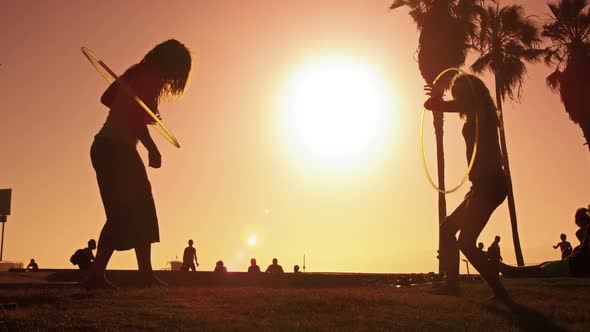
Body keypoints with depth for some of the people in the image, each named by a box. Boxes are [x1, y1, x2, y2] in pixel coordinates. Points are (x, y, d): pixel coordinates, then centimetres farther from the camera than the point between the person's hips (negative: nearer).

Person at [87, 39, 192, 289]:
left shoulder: (137, 72, 17)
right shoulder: (151, 77, -9)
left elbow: (106, 98, 25)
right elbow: (135, 116, -21)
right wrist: (152, 149, -15)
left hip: (104, 147, 9)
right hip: (118, 149, -9)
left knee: (121, 213, 9)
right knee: (139, 208, -7)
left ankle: (97, 276, 5)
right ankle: (146, 274, -11)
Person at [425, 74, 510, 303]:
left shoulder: (476, 107, -6)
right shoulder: (481, 113, 19)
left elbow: (430, 105, -10)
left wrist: (437, 94, 13)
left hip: (488, 183, -10)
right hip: (485, 183, 10)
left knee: (466, 241, -11)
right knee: (448, 227, 15)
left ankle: (500, 293, -8)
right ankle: (452, 283, 16)